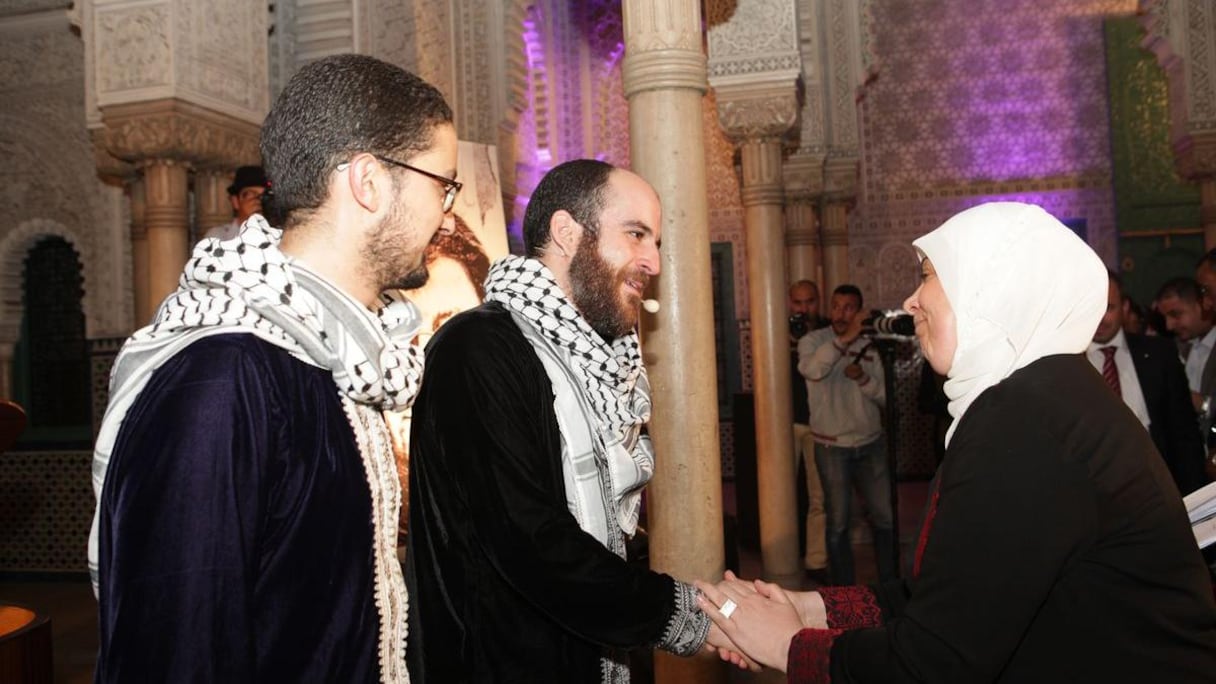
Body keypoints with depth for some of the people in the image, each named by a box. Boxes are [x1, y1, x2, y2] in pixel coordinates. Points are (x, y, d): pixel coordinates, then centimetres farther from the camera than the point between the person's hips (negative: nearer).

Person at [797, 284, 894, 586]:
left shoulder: (868, 347, 7)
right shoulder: (813, 340, -5)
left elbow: (883, 396, 4)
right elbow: (812, 369, -28)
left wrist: (863, 378, -14)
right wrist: (845, 338, -30)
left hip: (871, 444, 4)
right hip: (832, 446, -4)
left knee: (884, 517, 9)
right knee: (839, 522, 5)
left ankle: (890, 584, 25)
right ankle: (844, 589, 18)